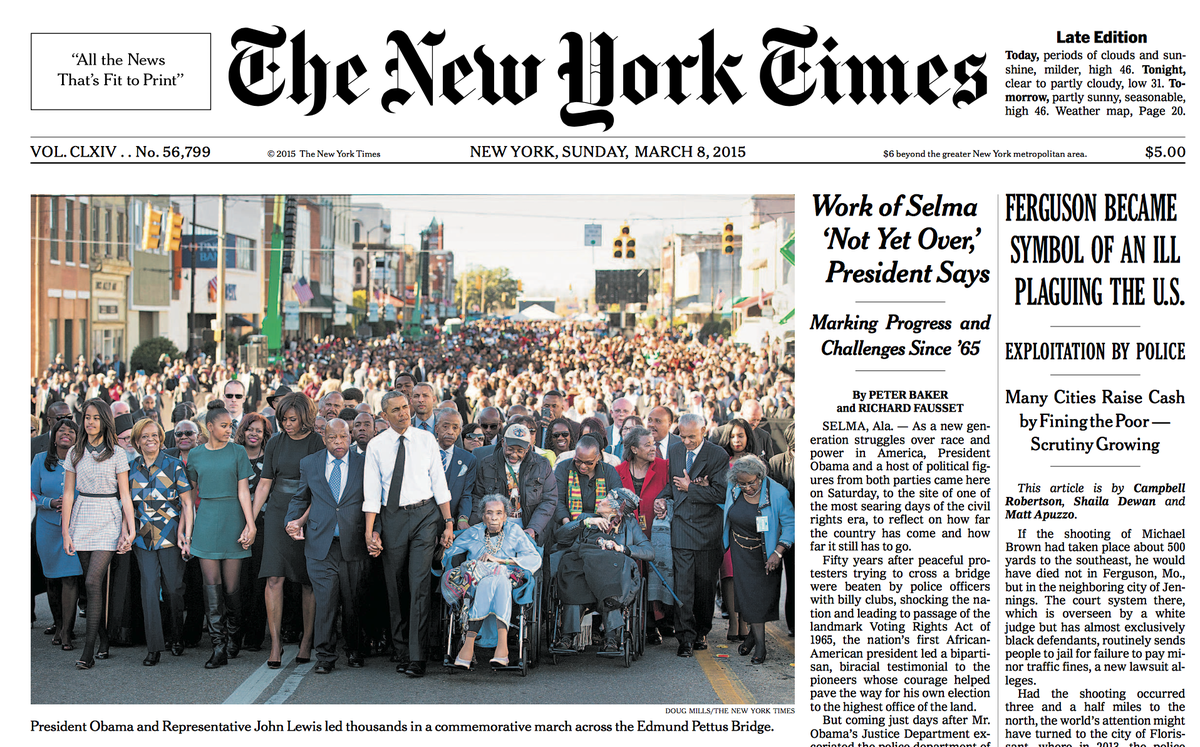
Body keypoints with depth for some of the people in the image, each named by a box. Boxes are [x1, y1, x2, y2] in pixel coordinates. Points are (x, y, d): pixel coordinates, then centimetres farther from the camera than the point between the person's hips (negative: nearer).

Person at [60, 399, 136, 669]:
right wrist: (65, 531, 2)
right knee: (94, 584, 6)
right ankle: (105, 642, 16)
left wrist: (129, 530, -7)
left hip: (108, 520, -3)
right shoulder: (75, 453, 8)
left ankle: (89, 651, -14)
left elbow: (125, 496, -1)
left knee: (93, 582, -13)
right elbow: (68, 493, 7)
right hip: (82, 520, 3)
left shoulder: (117, 454, 0)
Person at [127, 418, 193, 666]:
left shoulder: (174, 466, -1)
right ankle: (154, 646, -6)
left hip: (170, 534, -2)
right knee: (149, 586, -8)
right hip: (143, 536, 2)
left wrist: (186, 533, -10)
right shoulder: (132, 468, 7)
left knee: (173, 588, 3)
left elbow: (187, 503, -1)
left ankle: (177, 638, 26)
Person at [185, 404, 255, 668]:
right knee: (212, 585, -5)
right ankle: (218, 647, -6)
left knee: (231, 586, 0)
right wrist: (186, 525, 17)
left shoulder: (237, 452, 3)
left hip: (232, 520, -1)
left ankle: (234, 639, 18)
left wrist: (251, 524, -8)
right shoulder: (195, 455, 9)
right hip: (206, 522, 2)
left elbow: (243, 490, 0)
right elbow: (191, 493, 17)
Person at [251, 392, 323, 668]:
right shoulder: (276, 443, 9)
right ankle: (275, 643, -6)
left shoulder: (318, 443, -2)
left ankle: (306, 641, 12)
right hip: (277, 514, 3)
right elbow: (265, 483, 12)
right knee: (274, 578, -8)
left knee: (309, 582, 2)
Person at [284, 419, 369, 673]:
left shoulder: (364, 464, 5)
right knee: (325, 600, -5)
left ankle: (354, 650, 22)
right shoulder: (309, 464, 10)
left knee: (353, 602, 6)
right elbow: (300, 498, 20)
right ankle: (325, 655, 3)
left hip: (353, 545, 0)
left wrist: (372, 532, -3)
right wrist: (293, 522, 4)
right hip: (320, 545, 0)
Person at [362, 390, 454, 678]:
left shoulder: (426, 440, 4)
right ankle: (401, 650, 22)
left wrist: (448, 522, 0)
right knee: (395, 589, 8)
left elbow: (439, 482, 5)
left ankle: (417, 658, -9)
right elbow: (371, 491, 1)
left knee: (419, 587, -9)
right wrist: (370, 532, -6)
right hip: (391, 517, 1)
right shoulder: (376, 446, 2)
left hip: (425, 515, -1)